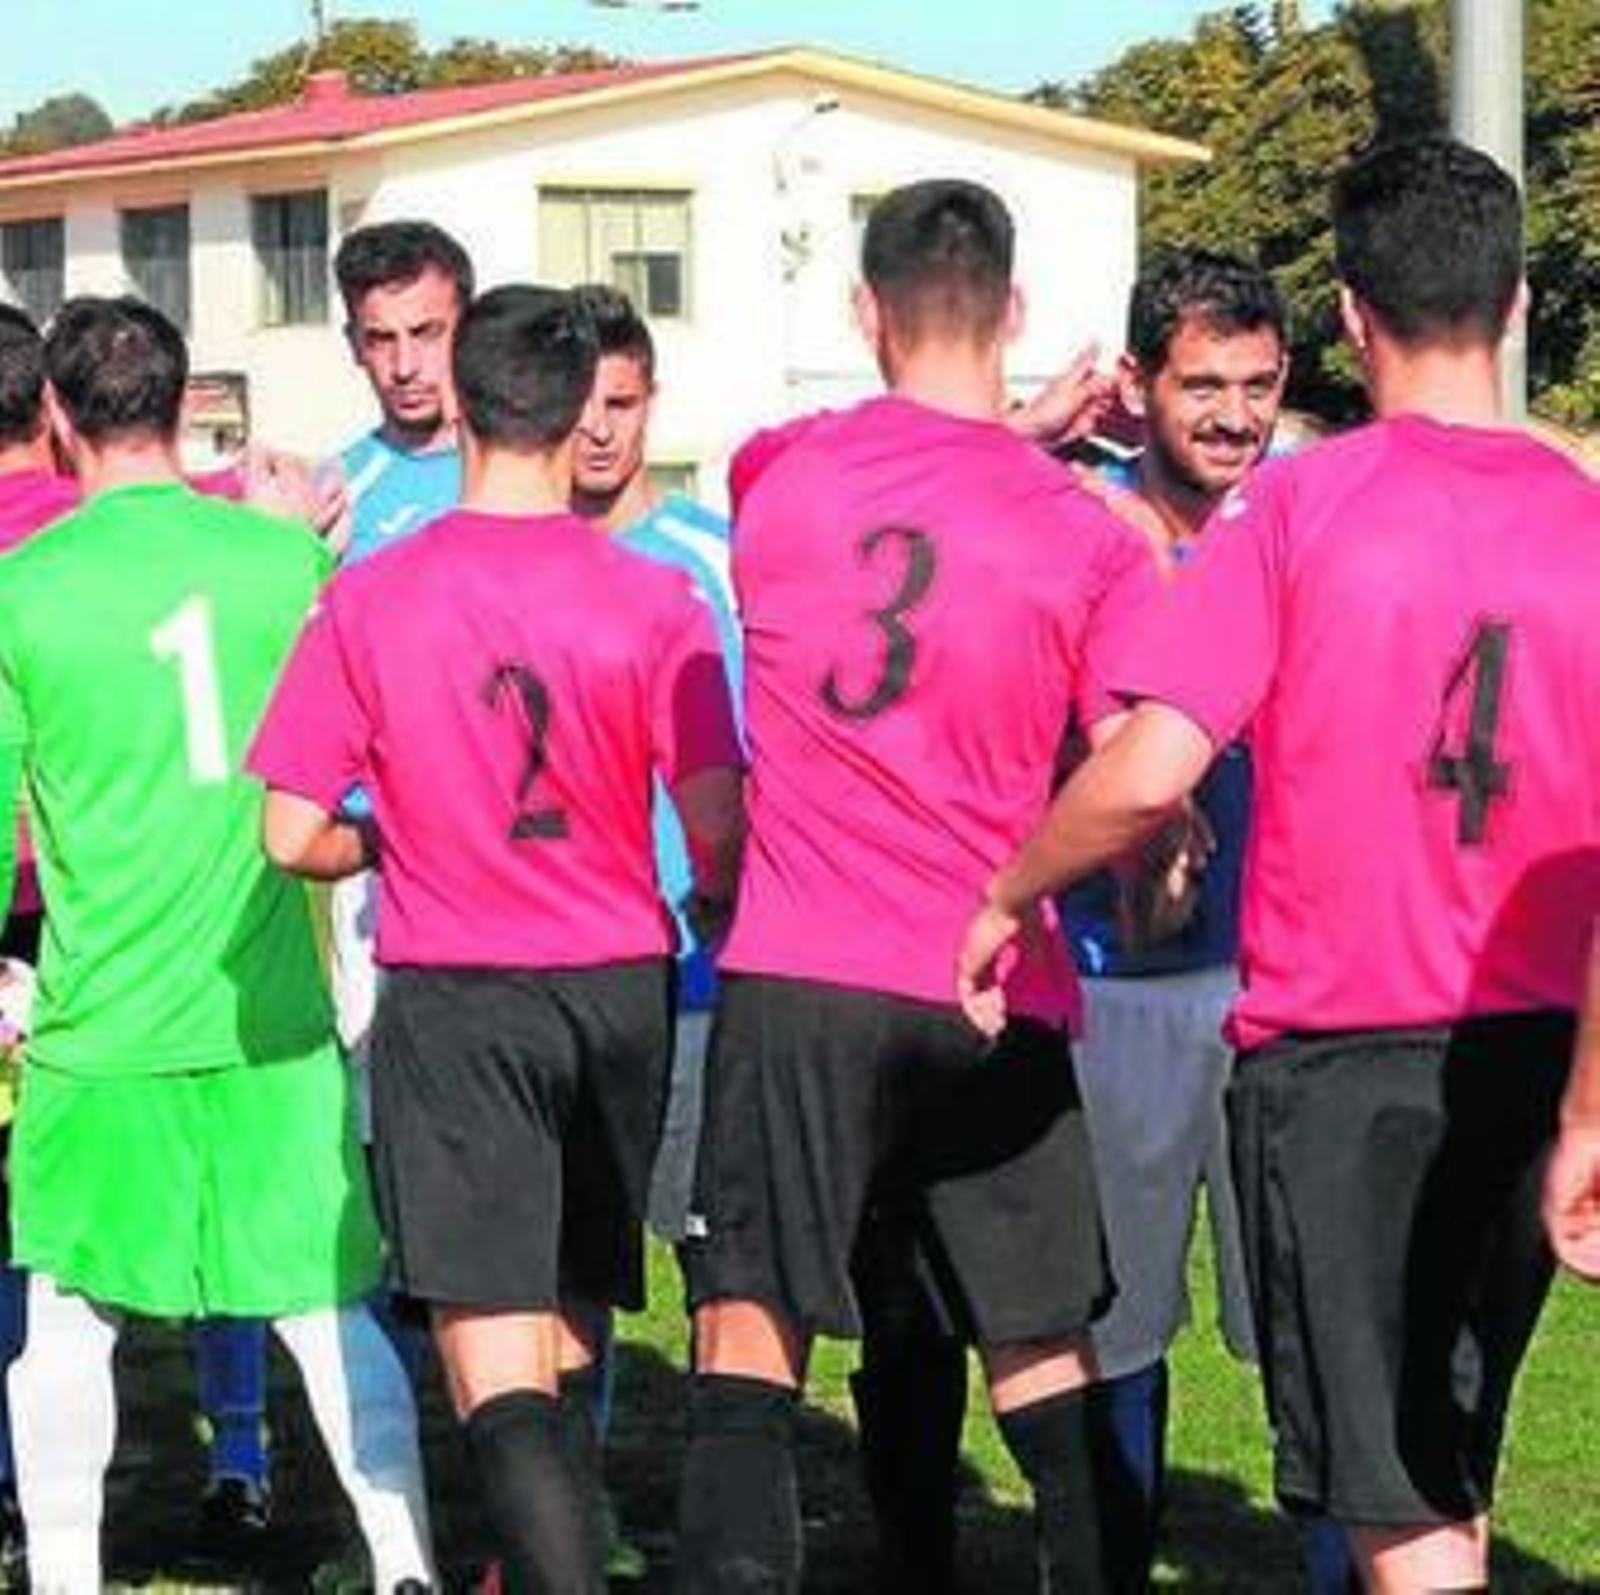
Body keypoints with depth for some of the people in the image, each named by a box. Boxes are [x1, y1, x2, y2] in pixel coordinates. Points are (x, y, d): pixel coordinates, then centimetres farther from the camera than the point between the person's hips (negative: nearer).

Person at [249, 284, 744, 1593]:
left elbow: (293, 837, -5)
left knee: (493, 1358, -7)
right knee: (567, 1331, 20)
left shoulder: (368, 600, -6)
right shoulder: (655, 602, -7)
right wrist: (724, 924, 12)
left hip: (452, 999, -2)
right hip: (618, 990, 3)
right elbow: (719, 831, -10)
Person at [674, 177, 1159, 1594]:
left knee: (749, 1356, 1)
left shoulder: (776, 475, 1)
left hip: (798, 987, 0)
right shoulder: (1089, 537, -3)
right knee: (1047, 1364, 12)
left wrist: (1018, 436, 29)